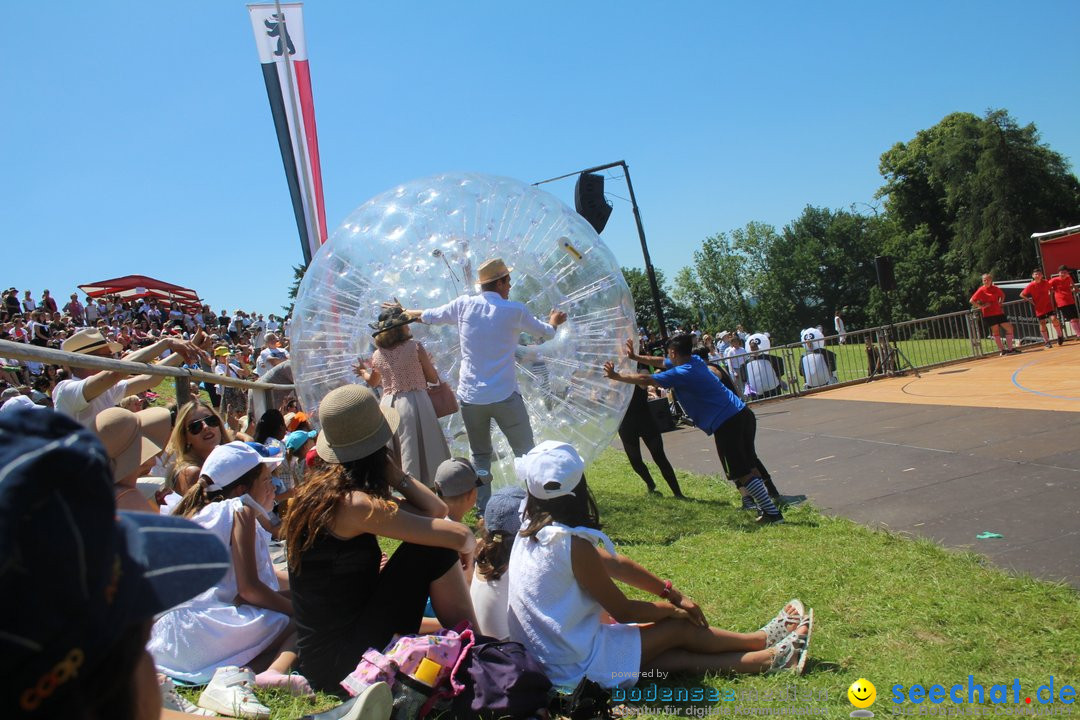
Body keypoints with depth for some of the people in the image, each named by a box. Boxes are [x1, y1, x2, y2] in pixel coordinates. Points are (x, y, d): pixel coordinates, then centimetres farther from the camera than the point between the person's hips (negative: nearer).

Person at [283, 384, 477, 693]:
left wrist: (391, 471, -4)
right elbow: (460, 536, -21)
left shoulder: (321, 489, 5)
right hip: (342, 663, -9)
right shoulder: (354, 504, -22)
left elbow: (435, 510, 5)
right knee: (433, 550, -9)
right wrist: (468, 544, 1)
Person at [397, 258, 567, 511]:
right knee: (526, 453, 7)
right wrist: (554, 321, 38)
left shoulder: (463, 305, 2)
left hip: (471, 397, 3)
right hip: (505, 396, -3)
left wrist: (405, 312, 38)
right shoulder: (515, 310, -3)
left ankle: (484, 509, 17)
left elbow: (429, 315, 18)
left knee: (480, 456, 16)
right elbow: (546, 333, 15)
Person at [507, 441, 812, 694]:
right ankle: (765, 641, 22)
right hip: (575, 669, -7)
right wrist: (673, 608, 4)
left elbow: (614, 563, 7)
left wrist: (672, 593, 10)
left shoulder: (532, 530, 1)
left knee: (673, 657, 8)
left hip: (544, 662, 7)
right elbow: (624, 610, -14)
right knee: (678, 628, 4)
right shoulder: (573, 545, -26)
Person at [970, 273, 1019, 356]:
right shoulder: (981, 290, -7)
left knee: (1009, 328, 4)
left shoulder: (995, 288, 7)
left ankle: (1010, 348, 13)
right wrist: (981, 306, -13)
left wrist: (1000, 303, 11)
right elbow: (972, 301, -10)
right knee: (996, 332, -2)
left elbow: (1002, 295, 27)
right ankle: (1002, 350, 4)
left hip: (999, 312, 5)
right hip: (988, 314, -5)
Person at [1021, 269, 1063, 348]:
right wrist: (1030, 300, -10)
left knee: (1054, 319, -14)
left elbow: (1050, 289, 17)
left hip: (1048, 305, 1)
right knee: (1042, 324, 2)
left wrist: (1052, 300, 8)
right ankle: (1047, 342, 14)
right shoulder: (1031, 286, -10)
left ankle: (1060, 336, 9)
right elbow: (1022, 294, -5)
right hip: (1039, 308, -1)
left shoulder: (1045, 282, -3)